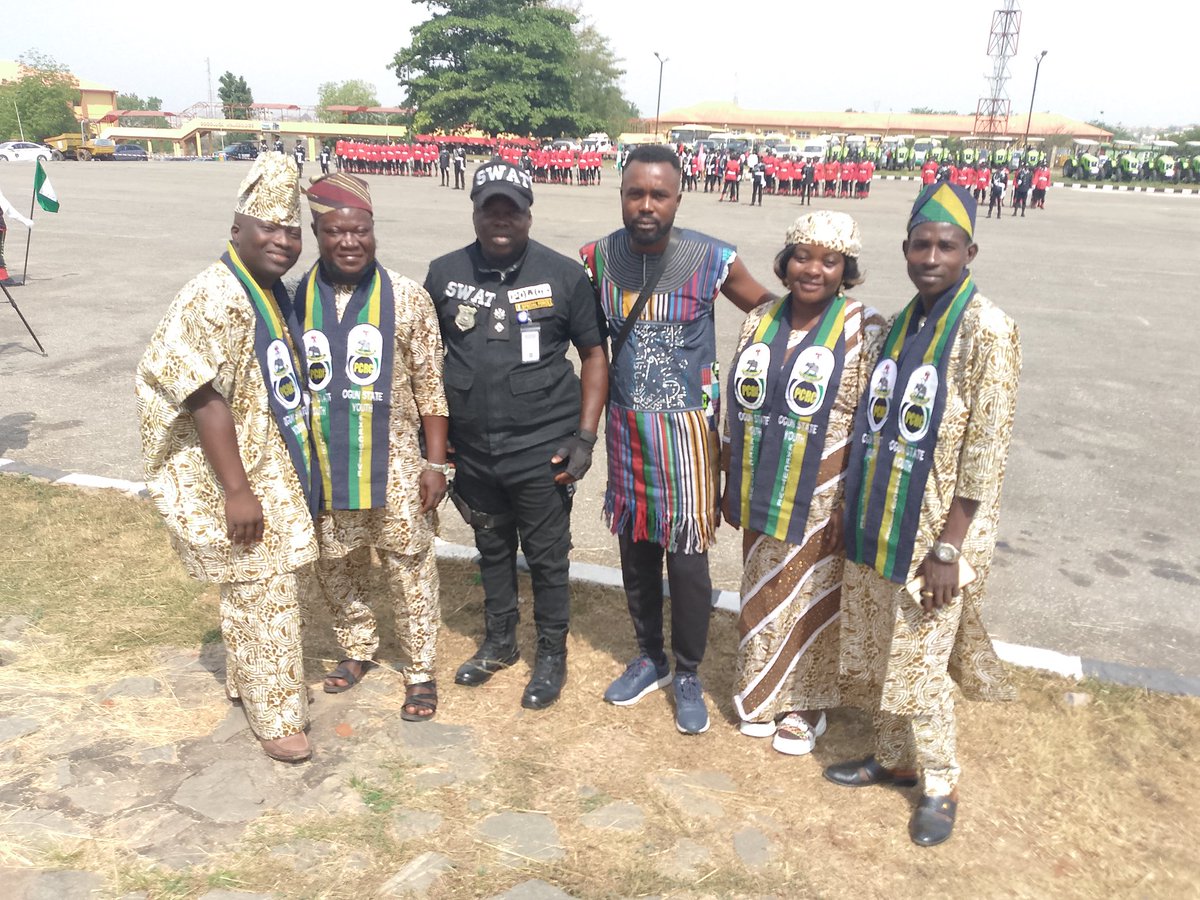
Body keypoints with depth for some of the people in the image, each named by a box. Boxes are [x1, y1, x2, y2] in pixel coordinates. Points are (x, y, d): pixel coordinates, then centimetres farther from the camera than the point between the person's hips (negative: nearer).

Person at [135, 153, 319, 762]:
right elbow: (206, 398, -24)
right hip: (237, 478, -9)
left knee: (255, 588, 21)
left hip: (273, 470, 9)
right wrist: (237, 489, -25)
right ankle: (277, 718, 16)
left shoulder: (273, 293, 8)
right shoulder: (217, 297, -21)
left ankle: (246, 684, 40)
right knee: (267, 594, 0)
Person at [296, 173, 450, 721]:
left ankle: (420, 670, 23)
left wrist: (435, 462, -7)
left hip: (395, 464, -2)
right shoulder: (296, 298, 1)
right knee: (336, 568, 16)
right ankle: (357, 649, 39)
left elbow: (429, 385, -4)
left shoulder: (406, 298, -6)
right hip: (323, 466, 3)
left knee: (410, 569, 5)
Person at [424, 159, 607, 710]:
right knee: (492, 550, 21)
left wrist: (585, 437, -8)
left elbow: (593, 356, -1)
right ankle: (499, 642, 41)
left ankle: (552, 655, 30)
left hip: (542, 449, -3)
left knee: (547, 557, 10)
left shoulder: (563, 275, -7)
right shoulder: (444, 274, 0)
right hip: (473, 450, 3)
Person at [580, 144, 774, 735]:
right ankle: (650, 659, 36)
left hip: (687, 427, -3)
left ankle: (688, 676, 24)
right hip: (627, 426, 3)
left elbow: (765, 308, 5)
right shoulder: (598, 258, -4)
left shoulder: (713, 259, -12)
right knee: (635, 549, 15)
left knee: (687, 558, 3)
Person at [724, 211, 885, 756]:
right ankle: (762, 694, 37)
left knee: (812, 600, 10)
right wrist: (730, 486, 10)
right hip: (760, 495, 5)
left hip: (819, 500, -4)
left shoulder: (864, 330, -11)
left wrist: (849, 507, -14)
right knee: (761, 595, 17)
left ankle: (805, 704, 32)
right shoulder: (760, 322, 4)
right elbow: (735, 410, 9)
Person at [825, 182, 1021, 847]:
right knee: (878, 654, 17)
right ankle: (893, 757, 38)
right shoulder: (899, 325, 8)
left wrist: (948, 548, -18)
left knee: (918, 664, 5)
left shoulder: (986, 330, -13)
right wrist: (860, 514, 12)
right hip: (877, 520, 7)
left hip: (933, 527, -6)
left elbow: (986, 448, -16)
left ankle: (940, 786, 27)